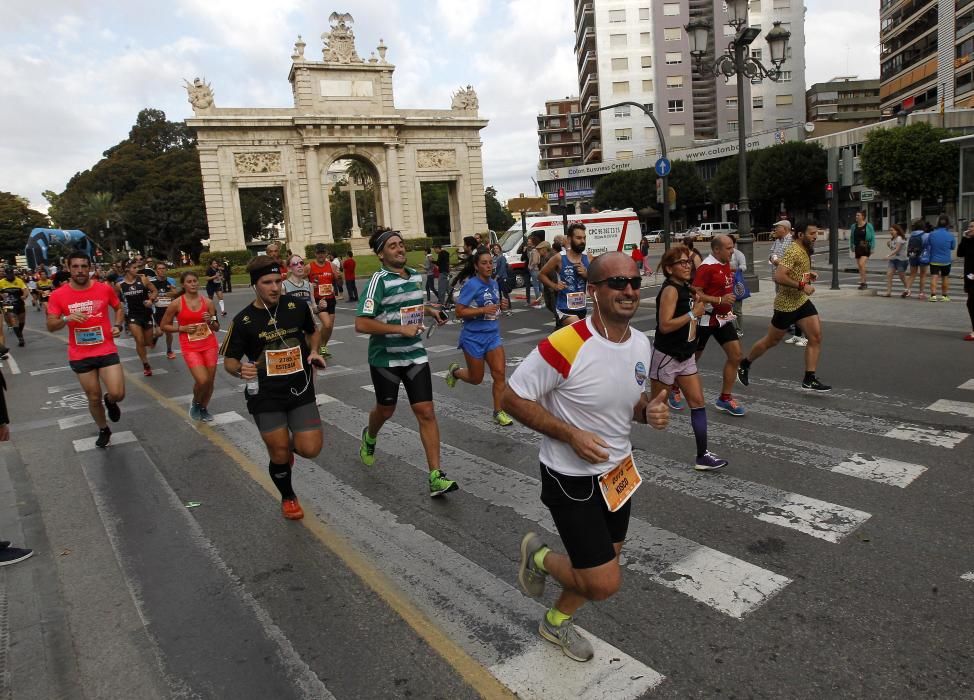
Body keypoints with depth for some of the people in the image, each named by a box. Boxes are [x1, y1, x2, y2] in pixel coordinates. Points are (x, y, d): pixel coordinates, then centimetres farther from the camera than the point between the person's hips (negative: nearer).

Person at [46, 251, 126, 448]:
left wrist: (118, 326, -3)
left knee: (117, 394, -11)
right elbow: (50, 326, -5)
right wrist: (67, 318, -25)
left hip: (107, 351, 0)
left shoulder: (105, 289, -5)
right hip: (80, 356, 1)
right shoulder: (58, 295, -7)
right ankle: (103, 430, 35)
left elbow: (119, 308, 14)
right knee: (93, 398, 11)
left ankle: (110, 401, 27)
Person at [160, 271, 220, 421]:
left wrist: (210, 321, -12)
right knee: (202, 380, -17)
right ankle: (195, 403, 15)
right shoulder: (176, 304, -5)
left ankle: (203, 408, 30)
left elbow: (217, 328, 9)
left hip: (210, 345, 3)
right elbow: (163, 326, 4)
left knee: (210, 380, 6)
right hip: (190, 347, -3)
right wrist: (183, 328, -10)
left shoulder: (207, 302, 2)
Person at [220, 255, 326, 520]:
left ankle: (290, 443, 32)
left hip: (300, 391, 2)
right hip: (266, 396, -1)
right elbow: (229, 360, 0)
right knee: (279, 454, 4)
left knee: (310, 450, -6)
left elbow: (312, 331, 17)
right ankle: (288, 498, 35)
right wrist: (240, 370, -22)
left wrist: (314, 352, -2)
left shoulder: (297, 306, -4)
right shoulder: (243, 320, -9)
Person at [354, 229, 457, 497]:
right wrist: (401, 328, -24)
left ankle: (436, 476, -3)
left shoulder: (416, 276, 5)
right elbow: (361, 324, -22)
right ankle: (369, 438, 52)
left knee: (426, 412, -5)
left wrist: (430, 311, 9)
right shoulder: (379, 280, -16)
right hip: (385, 357, -4)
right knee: (386, 410, 16)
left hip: (415, 354, 4)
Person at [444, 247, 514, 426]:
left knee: (499, 373, -5)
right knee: (476, 379, 9)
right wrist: (483, 310, -26)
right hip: (473, 337, -5)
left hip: (493, 335, 5)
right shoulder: (471, 285, -15)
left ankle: (498, 412, 7)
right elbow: (459, 312, -17)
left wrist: (502, 305, -1)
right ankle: (454, 371, 40)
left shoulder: (494, 284, 5)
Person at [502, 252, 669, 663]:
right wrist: (571, 434, -26)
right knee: (605, 584, -7)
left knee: (603, 567, 21)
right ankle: (540, 557, 23)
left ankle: (557, 621, 48)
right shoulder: (565, 346, -27)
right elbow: (512, 399, -19)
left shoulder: (641, 344, -3)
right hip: (571, 479, -7)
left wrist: (649, 411, -10)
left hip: (618, 472, 8)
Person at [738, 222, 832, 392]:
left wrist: (808, 275, 9)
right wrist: (802, 286, -28)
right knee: (771, 341, 6)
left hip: (802, 301, 8)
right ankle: (744, 365, 27)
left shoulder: (805, 251, 10)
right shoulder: (793, 252, -20)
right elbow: (779, 277, -29)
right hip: (786, 304, -8)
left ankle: (809, 380, 2)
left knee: (816, 337, -3)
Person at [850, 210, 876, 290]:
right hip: (857, 248, 5)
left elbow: (873, 237, -3)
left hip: (866, 248, -5)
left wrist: (872, 248, -7)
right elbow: (851, 238, 17)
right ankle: (863, 283, 20)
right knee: (859, 266, 9)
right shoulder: (854, 226, 7)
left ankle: (863, 282, -13)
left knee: (861, 264, -19)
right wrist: (851, 247, 11)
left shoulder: (868, 226, -5)